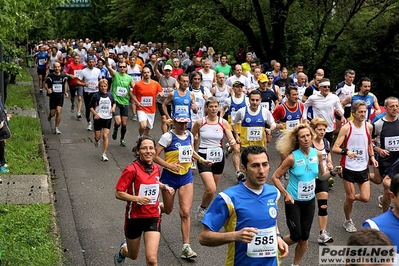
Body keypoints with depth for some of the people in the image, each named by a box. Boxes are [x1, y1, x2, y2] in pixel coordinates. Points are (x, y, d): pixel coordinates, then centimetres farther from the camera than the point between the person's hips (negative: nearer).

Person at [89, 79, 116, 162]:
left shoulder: (110, 95, 3)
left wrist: (113, 108, -1)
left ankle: (104, 154, 1)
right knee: (98, 137, 6)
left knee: (105, 136, -6)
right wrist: (95, 114, -16)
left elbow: (114, 103, 20)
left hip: (107, 118, 1)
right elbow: (91, 107, -1)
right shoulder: (96, 96, -6)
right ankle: (96, 140, 46)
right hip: (98, 118, -1)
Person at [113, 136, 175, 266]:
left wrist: (164, 187, 3)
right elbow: (118, 193, -17)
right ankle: (123, 249, 57)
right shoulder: (132, 169, -18)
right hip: (134, 217, -3)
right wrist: (137, 198, -30)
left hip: (153, 217, 3)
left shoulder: (157, 168, -1)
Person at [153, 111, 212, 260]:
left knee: (185, 212, -7)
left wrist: (202, 160, 5)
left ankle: (186, 247, -3)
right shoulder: (168, 137, -14)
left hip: (186, 176, 3)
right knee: (167, 210, 14)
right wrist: (170, 165, -26)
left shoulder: (190, 135, 2)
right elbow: (155, 156, -15)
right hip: (170, 176, -3)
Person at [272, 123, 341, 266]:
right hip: (293, 201, -4)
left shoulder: (318, 154, -7)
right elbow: (275, 177, -13)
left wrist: (332, 173, -12)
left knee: (304, 237, 11)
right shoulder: (292, 157, -20)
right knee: (296, 236, -2)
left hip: (309, 201, 4)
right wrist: (286, 194, -21)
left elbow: (321, 175, 7)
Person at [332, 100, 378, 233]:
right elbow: (335, 148, -15)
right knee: (349, 198, 5)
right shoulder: (346, 128, -12)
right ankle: (348, 221, 30)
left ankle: (352, 197, 32)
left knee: (365, 198, -2)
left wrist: (372, 156, 4)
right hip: (348, 167, -3)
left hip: (363, 167, 4)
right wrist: (346, 152, -33)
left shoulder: (368, 126, 1)